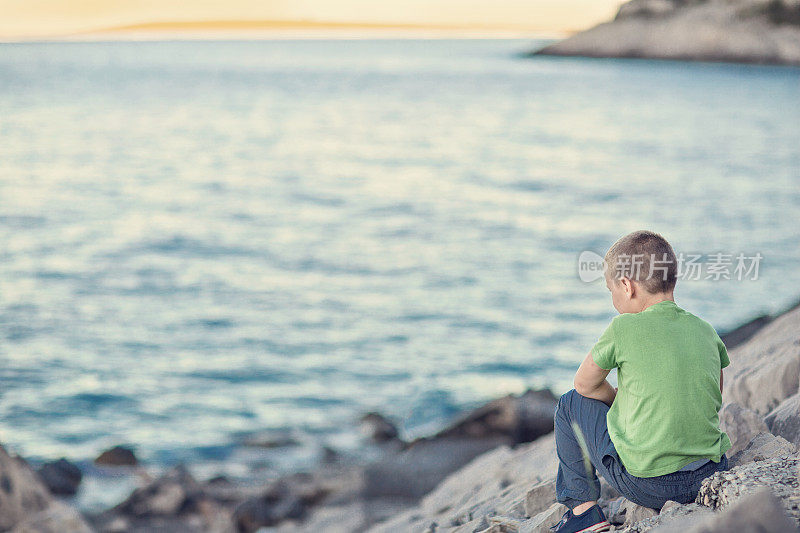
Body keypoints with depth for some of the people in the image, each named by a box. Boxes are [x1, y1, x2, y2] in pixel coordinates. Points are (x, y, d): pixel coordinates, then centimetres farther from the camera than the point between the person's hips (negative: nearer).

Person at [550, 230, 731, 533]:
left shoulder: (624, 329, -9)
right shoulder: (706, 332, 6)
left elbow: (584, 385, 5)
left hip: (646, 483, -5)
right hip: (709, 476, 5)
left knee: (571, 404, 16)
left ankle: (583, 506, 18)